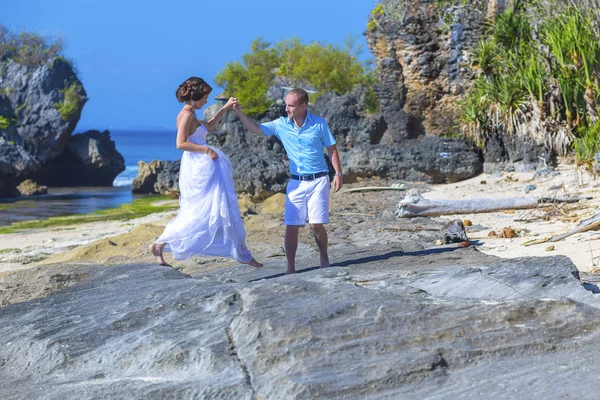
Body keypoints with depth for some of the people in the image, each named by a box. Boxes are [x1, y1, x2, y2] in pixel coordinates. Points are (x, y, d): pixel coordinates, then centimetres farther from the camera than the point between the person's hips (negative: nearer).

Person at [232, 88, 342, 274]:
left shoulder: (319, 124, -5)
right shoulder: (281, 125, 2)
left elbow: (332, 149, 2)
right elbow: (255, 128, 6)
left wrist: (338, 173, -3)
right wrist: (239, 112, -8)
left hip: (318, 181, -3)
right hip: (296, 183, 3)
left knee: (316, 224, -6)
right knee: (291, 226, -3)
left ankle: (324, 258, 18)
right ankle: (291, 267, 4)